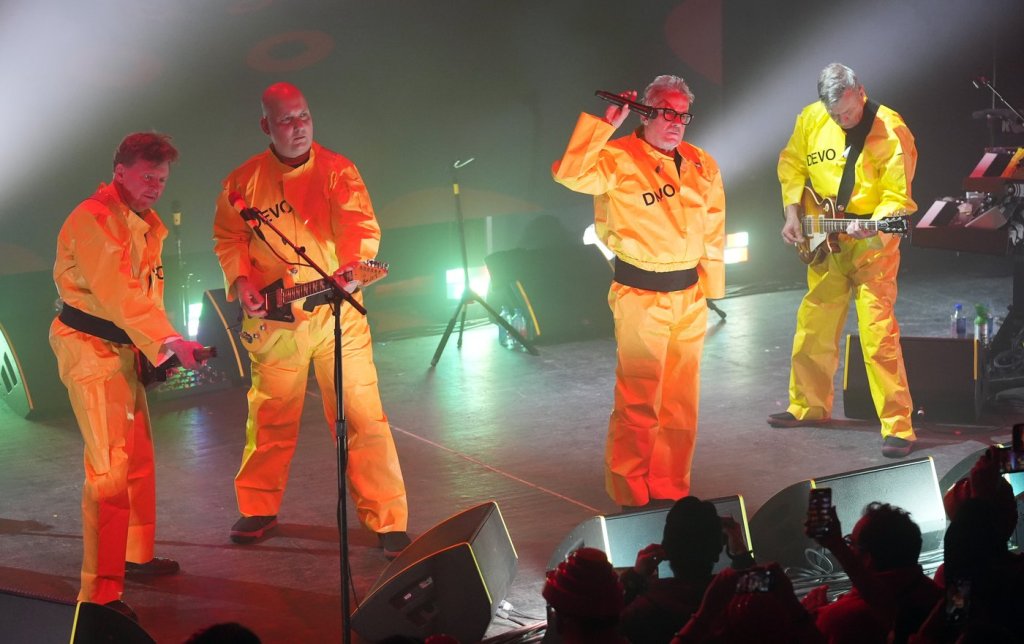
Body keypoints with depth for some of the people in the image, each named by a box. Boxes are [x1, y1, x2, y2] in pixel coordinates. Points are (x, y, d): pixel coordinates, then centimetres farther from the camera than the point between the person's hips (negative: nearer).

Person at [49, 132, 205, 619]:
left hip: (125, 349, 10)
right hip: (90, 349, -10)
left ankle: (136, 555, 38)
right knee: (110, 469, -14)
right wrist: (170, 341, -37)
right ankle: (99, 594, -12)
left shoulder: (146, 223, 13)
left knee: (139, 457, 20)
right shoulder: (94, 219, -20)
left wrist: (158, 348, 1)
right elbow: (119, 292, -30)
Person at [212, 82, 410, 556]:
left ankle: (387, 521, 1)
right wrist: (242, 280, -6)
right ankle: (259, 508, 31)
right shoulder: (244, 181, 4)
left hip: (337, 311, -2)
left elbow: (361, 223, -14)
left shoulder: (337, 170, -2)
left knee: (362, 416, -6)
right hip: (275, 319, 2)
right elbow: (228, 238, 11)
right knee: (270, 419, 11)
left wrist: (352, 265, -33)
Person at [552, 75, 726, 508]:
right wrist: (604, 125, -24)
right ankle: (630, 497, 6)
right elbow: (569, 174, -26)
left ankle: (671, 490, 23)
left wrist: (711, 286, 13)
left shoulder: (702, 165, 11)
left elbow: (713, 229, 17)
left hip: (690, 296, 6)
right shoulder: (619, 159, -8)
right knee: (639, 403, -4)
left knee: (681, 400, 11)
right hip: (641, 297, -6)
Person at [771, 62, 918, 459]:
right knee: (813, 328, 15)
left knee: (878, 333, -13)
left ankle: (897, 426, -9)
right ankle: (809, 405, 34)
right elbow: (791, 163, 14)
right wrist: (792, 213, 5)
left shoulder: (891, 132, -18)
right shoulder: (812, 118, -2)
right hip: (824, 243, 6)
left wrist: (871, 226, -34)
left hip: (872, 244, -6)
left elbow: (898, 198, -17)